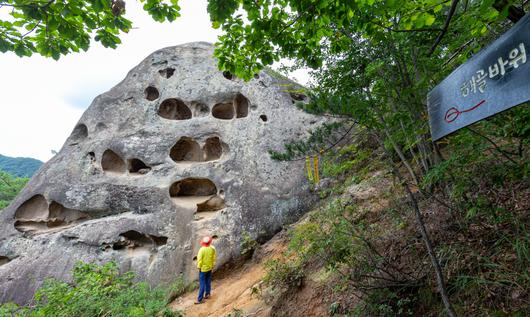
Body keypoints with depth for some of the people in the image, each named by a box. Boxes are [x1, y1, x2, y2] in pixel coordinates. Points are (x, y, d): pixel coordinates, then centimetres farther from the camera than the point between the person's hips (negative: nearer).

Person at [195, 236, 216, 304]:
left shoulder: (201, 250, -25)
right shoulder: (212, 249, -10)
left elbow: (199, 260, -18)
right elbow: (214, 258, 2)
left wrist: (199, 267, -3)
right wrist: (213, 265, 16)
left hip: (203, 268, -4)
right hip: (209, 268, 5)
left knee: (202, 284, 1)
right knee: (208, 282, 20)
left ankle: (200, 299, 7)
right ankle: (207, 294, 34)